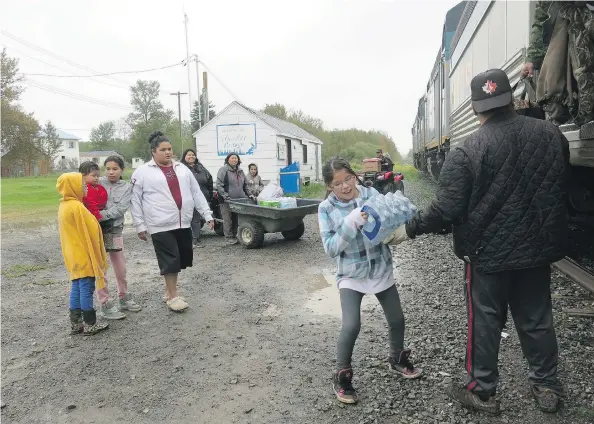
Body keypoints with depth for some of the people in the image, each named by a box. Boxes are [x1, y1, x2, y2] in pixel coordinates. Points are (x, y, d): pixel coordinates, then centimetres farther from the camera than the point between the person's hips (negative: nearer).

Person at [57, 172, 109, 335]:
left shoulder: (64, 206, 11)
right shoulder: (77, 207, -19)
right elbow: (90, 230, -15)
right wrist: (97, 254, -6)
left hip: (74, 256, 9)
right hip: (84, 255, -9)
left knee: (77, 288, 13)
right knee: (87, 289, -2)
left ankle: (76, 323, 19)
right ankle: (90, 325, 5)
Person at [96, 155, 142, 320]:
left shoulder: (127, 187, 1)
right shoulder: (98, 183, 1)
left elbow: (120, 209, -11)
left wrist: (102, 215, -22)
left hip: (115, 230, 2)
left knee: (121, 267, 13)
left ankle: (124, 297, 31)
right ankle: (105, 304, 9)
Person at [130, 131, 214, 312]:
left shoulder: (182, 169, 12)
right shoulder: (142, 172, -2)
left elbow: (197, 193, 12)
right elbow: (135, 201, -1)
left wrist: (207, 215, 6)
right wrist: (140, 226, -5)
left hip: (183, 223, 5)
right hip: (161, 225, -5)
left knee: (180, 259, 12)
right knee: (170, 260, -3)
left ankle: (169, 290, 30)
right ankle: (173, 297, 11)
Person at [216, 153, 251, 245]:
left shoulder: (240, 171, 18)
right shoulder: (223, 170, -3)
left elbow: (245, 185, 27)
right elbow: (219, 185, -10)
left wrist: (247, 195, 15)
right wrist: (225, 196, -16)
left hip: (239, 200, 6)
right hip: (227, 201, -6)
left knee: (236, 219, 7)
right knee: (228, 219, -2)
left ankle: (234, 236, 17)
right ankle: (229, 237, 5)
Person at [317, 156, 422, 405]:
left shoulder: (372, 194, -6)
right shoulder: (327, 209, -10)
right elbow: (330, 248, -17)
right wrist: (350, 223, -29)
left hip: (382, 269, 3)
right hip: (351, 275, -3)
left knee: (397, 320, 15)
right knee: (351, 326, -14)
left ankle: (397, 359, 44)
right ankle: (342, 376, 11)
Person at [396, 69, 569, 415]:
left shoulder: (467, 152, -18)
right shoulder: (551, 134, 0)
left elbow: (447, 210, -20)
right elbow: (561, 188, 12)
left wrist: (411, 230, -6)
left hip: (488, 253, -4)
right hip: (538, 247, 5)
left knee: (485, 321, 10)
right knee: (537, 318, 18)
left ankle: (482, 391, 23)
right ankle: (548, 386, 33)